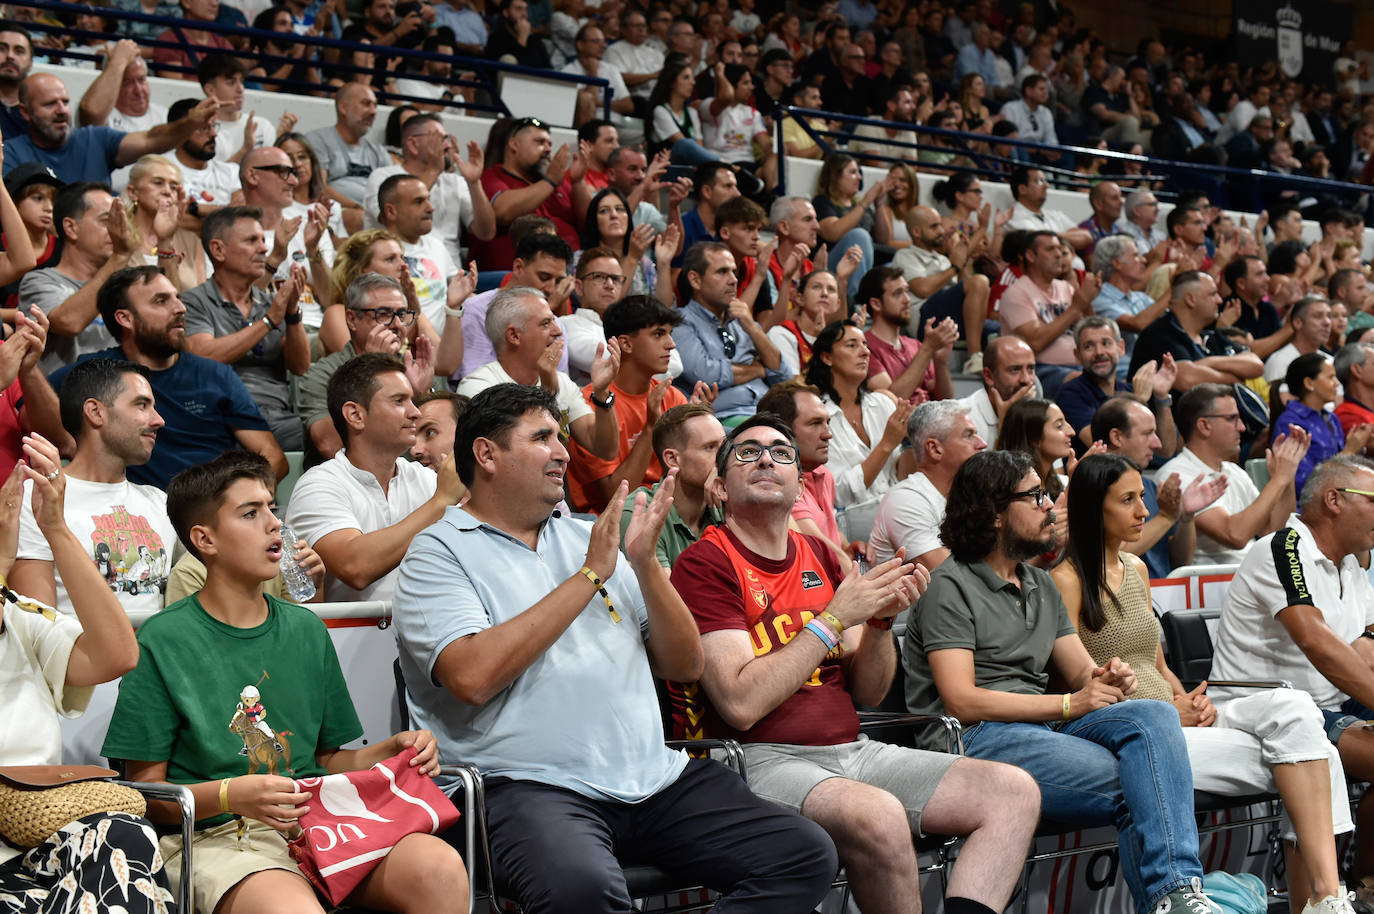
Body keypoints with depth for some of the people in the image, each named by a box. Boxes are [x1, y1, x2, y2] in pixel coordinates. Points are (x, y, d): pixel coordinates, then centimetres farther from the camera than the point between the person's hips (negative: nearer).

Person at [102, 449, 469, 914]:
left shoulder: (306, 629, 16)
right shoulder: (163, 642, 0)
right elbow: (146, 791, 0)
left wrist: (390, 752, 2)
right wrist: (231, 795, -18)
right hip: (219, 836, -5)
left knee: (442, 868, -26)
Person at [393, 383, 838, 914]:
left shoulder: (586, 537, 20)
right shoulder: (439, 553, 3)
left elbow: (684, 665, 17)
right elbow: (473, 676, -16)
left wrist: (645, 563, 0)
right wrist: (590, 575, -10)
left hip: (653, 775, 6)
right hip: (531, 785, -6)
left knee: (807, 854, -9)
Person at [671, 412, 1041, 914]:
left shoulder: (819, 555, 16)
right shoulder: (706, 562, -5)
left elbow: (867, 693, 16)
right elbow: (742, 704, -17)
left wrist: (882, 618, -4)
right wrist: (836, 617, -13)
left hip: (851, 750, 8)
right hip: (762, 758, -7)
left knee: (1014, 791, -8)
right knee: (878, 815, -36)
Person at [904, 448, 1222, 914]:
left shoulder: (1041, 584, 24)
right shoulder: (951, 586, -2)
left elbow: (1080, 672, 21)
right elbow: (961, 701, -12)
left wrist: (1106, 679, -6)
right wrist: (1070, 704, -12)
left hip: (1043, 724, 7)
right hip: (980, 738, -7)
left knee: (1155, 716, -23)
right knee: (1132, 786, -28)